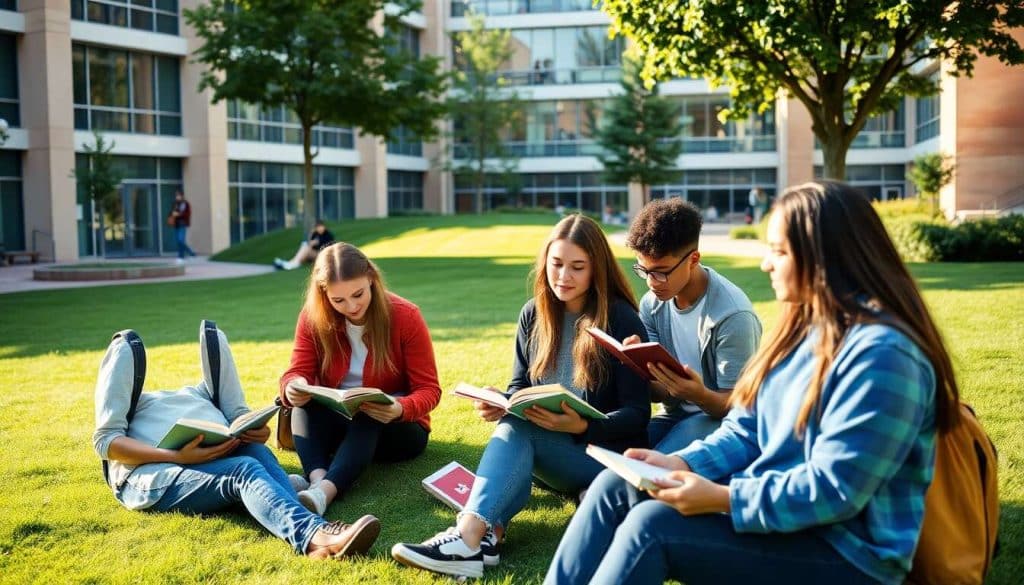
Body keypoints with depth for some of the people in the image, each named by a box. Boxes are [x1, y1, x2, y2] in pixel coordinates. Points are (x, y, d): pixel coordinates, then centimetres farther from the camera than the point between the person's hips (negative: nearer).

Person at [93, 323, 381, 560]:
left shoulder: (199, 393, 41)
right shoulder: (130, 400, 30)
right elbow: (106, 441, 9)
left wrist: (256, 432, -5)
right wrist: (178, 457, -11)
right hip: (150, 476, -4)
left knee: (255, 451, -30)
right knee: (246, 469, -33)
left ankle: (312, 539, -55)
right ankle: (314, 534, -64)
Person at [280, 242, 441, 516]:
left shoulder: (405, 316, -15)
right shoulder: (312, 318, -8)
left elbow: (428, 389, -15)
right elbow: (297, 372, -11)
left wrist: (400, 409, -38)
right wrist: (293, 387, -38)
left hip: (397, 428, -2)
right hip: (333, 424, 2)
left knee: (367, 419, -37)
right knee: (304, 401, -29)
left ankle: (324, 492, -58)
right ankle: (317, 479, -51)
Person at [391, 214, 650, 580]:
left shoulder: (622, 320, -9)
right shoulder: (533, 314, 5)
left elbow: (637, 414, -11)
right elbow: (519, 387, 11)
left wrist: (581, 426, -29)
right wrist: (499, 405, -14)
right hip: (546, 453, 5)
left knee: (516, 427, -30)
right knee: (512, 421, -29)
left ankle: (470, 535, -49)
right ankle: (481, 534, -48)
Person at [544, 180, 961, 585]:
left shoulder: (879, 353, -23)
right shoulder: (805, 325, 8)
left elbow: (832, 491, -26)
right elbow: (747, 429, 11)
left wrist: (721, 499, -24)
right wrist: (682, 463, -5)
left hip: (842, 550, -9)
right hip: (766, 500, 9)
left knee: (653, 525, -24)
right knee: (615, 487, -2)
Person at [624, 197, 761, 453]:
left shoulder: (732, 316, -20)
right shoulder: (652, 303, -1)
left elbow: (734, 406, -14)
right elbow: (661, 392, 0)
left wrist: (700, 395, -36)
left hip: (720, 419, -5)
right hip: (674, 414, 6)